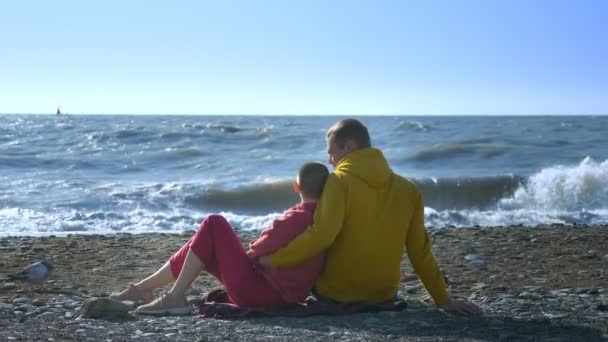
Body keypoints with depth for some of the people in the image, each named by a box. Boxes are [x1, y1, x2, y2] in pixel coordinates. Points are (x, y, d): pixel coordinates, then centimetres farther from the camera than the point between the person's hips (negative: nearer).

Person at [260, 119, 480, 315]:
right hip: (384, 296, 5)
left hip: (336, 296, -4)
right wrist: (443, 300, 7)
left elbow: (321, 235, -28)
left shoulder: (339, 182, -15)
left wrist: (274, 260, -19)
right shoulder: (407, 189, 0)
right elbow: (420, 252, 1)